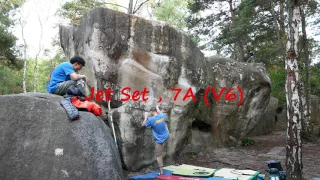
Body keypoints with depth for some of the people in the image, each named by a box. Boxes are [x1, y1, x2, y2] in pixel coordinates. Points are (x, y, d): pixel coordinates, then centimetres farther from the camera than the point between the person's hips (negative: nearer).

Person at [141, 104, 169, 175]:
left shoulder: (151, 120, -21)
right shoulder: (162, 115, -7)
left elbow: (143, 124, -4)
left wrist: (146, 117, 10)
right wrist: (158, 109, 28)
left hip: (159, 139, -5)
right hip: (166, 136, 5)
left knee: (158, 155, 8)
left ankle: (161, 171, 12)